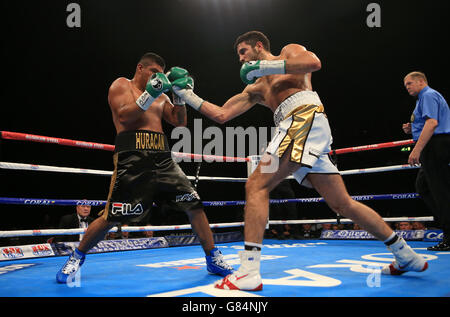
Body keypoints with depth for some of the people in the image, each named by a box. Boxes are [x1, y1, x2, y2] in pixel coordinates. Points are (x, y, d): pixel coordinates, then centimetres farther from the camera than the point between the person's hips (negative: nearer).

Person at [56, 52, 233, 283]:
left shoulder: (160, 96, 25)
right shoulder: (121, 85, 9)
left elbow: (180, 122, 18)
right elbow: (124, 117, -8)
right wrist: (149, 95, -13)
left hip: (162, 157, 6)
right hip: (133, 157, -5)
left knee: (193, 204, -3)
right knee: (111, 217, -8)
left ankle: (213, 259, 7)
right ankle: (77, 257, 16)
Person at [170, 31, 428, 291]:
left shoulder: (289, 51, 15)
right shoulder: (256, 88, 31)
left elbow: (313, 62, -8)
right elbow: (221, 115, 24)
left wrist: (264, 66, -5)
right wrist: (187, 94, 23)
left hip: (306, 117, -8)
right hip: (299, 130, 8)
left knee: (257, 185, -17)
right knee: (343, 204, 8)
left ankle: (249, 273, -23)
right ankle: (407, 256, 17)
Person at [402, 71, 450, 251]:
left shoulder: (428, 95, -7)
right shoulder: (425, 97, 25)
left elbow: (432, 123, -22)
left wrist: (417, 150, -26)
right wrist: (412, 130, 13)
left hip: (435, 148, -11)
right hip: (434, 150, 11)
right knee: (422, 187, 15)